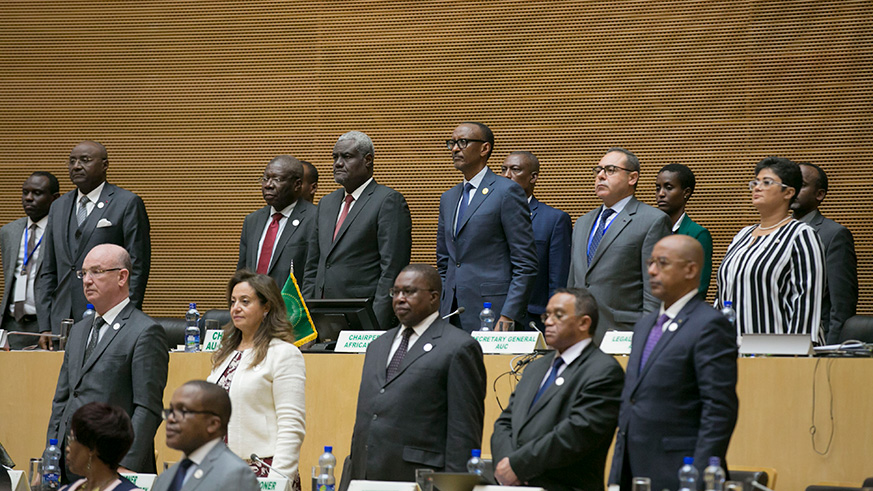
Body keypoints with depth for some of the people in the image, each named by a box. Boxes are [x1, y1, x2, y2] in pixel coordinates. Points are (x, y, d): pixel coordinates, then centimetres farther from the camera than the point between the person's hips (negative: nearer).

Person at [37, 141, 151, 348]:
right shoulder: (59, 207, 18)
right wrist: (45, 327, 9)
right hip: (63, 323, 5)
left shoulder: (128, 203, 0)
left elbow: (137, 268, -4)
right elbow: (48, 271, 17)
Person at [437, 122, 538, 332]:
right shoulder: (448, 199, 19)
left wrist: (508, 317, -15)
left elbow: (526, 265, -8)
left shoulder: (507, 192, -3)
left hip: (491, 315, -6)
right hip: (451, 315, 6)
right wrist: (438, 314, 12)